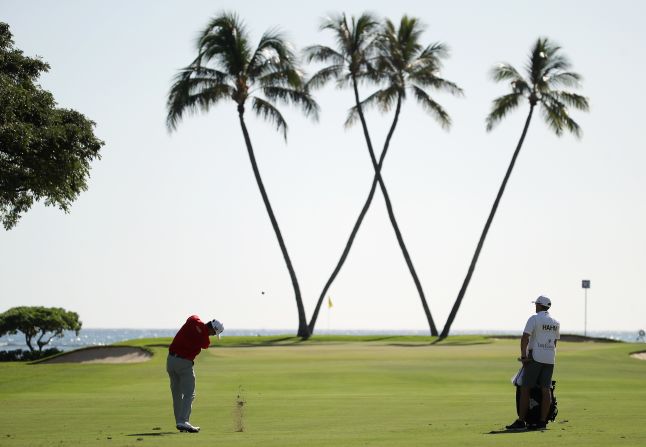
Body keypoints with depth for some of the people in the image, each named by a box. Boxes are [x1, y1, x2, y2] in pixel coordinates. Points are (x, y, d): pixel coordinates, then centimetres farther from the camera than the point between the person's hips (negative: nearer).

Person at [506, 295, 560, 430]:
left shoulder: (534, 319, -7)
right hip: (550, 358, 6)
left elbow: (525, 338, -14)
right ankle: (542, 421, 2)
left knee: (525, 388, -3)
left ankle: (521, 421, -7)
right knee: (545, 390, 4)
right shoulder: (555, 323, 13)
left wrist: (523, 356, -12)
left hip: (535, 357, -6)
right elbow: (555, 342, 17)